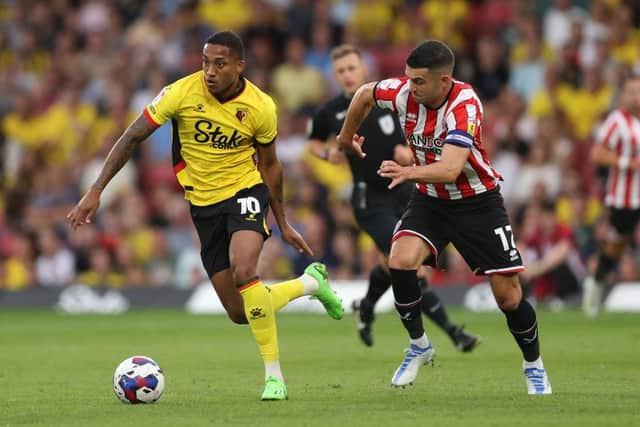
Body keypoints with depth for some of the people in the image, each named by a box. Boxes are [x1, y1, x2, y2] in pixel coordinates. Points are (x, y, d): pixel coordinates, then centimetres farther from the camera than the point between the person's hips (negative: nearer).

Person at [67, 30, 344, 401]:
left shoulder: (260, 107, -13)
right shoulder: (182, 92, -15)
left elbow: (269, 165, 4)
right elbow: (133, 138, -9)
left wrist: (284, 224, 10)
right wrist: (96, 192, -14)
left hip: (246, 193, -3)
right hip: (204, 204, 3)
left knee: (243, 272, -32)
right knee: (239, 313, 2)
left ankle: (274, 375, -18)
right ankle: (311, 282, 32)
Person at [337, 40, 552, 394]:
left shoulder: (465, 105, -30)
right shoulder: (403, 92, -16)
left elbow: (450, 169, -43)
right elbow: (365, 93, 8)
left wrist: (410, 172, -60)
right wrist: (347, 135, 22)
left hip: (477, 201, -4)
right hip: (430, 198, 4)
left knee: (508, 297, -5)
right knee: (400, 261, -24)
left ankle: (533, 365, 22)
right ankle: (418, 346, -3)